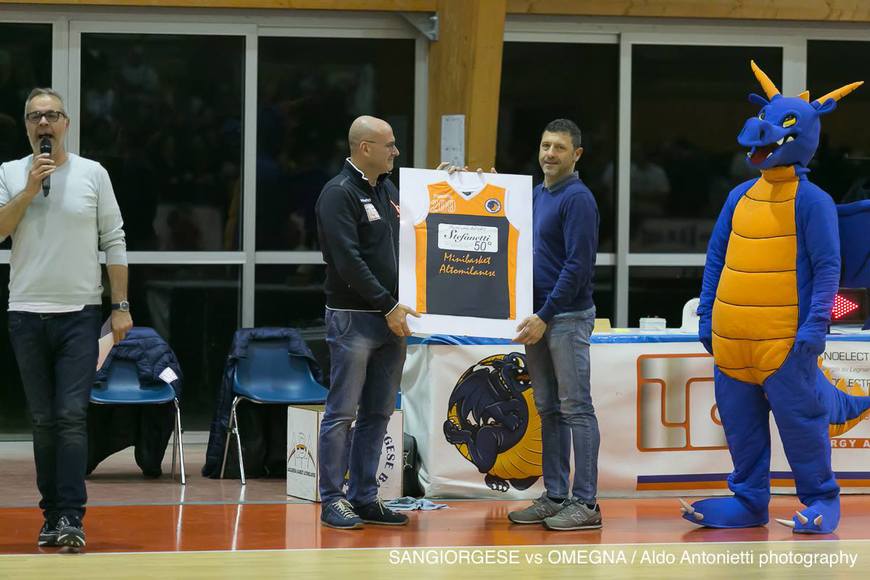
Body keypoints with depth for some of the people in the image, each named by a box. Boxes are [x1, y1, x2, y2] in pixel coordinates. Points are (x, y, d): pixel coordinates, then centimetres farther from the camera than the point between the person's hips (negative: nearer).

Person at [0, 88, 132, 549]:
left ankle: (71, 517, -15)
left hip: (80, 313, -2)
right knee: (44, 421, 7)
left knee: (72, 417, -11)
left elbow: (114, 242, 5)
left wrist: (121, 306, 1)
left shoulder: (93, 174, 4)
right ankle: (52, 515, 13)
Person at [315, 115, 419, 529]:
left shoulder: (388, 190, 15)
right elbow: (349, 261, -17)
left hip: (390, 321, 8)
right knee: (342, 412, -4)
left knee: (378, 414, 9)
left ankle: (364, 497, 15)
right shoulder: (339, 194, -10)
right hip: (353, 319, -8)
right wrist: (387, 306, -18)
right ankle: (333, 500, 0)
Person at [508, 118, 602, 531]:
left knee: (575, 410, -6)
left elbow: (577, 265, -18)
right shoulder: (536, 196, 15)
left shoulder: (577, 199, -12)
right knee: (549, 411, 11)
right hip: (538, 317, 9)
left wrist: (545, 316, -20)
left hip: (567, 318, -9)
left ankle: (585, 504, -5)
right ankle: (554, 496, 15)